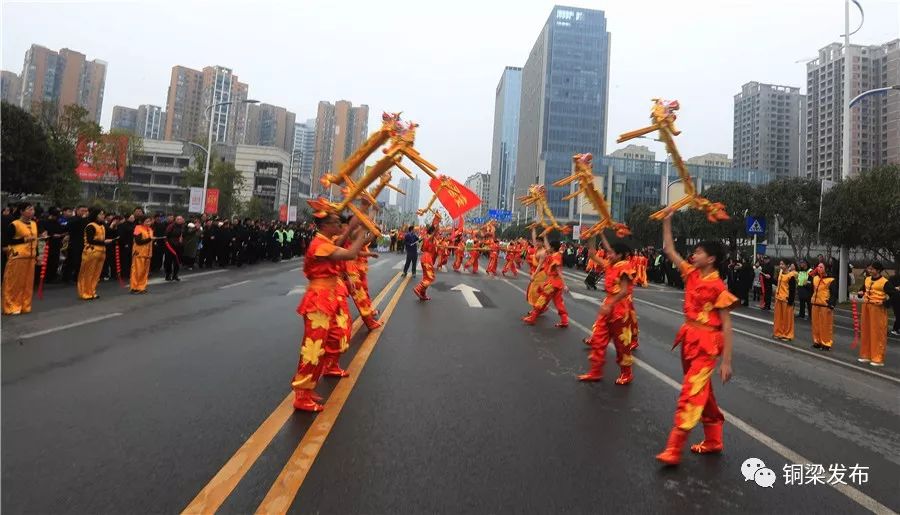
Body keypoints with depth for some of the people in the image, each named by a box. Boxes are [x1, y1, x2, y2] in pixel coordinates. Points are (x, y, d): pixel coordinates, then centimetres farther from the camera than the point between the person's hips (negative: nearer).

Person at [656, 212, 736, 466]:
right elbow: (669, 250, 10)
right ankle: (713, 441, 32)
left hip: (706, 343, -8)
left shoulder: (718, 287, -15)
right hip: (689, 338, 8)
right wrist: (667, 222, 6)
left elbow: (726, 326, -14)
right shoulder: (691, 274, 4)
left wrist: (726, 361, -16)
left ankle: (674, 449, -4)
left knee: (691, 394, -7)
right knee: (701, 391, 17)